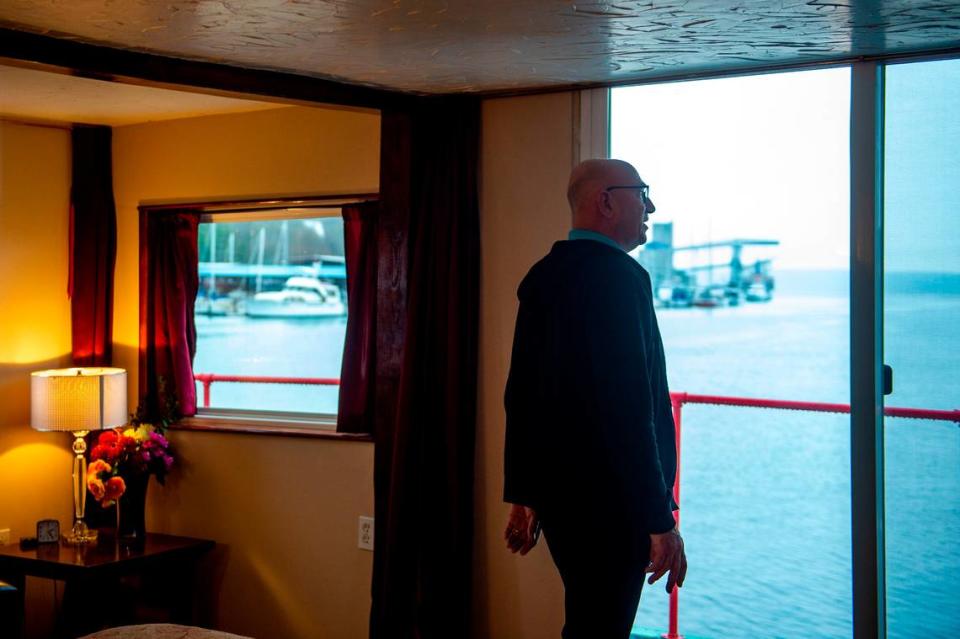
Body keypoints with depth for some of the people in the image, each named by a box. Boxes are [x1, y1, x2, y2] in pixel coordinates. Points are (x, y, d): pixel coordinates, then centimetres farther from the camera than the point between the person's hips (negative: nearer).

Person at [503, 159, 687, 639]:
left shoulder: (543, 276, 10)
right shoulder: (619, 275, -16)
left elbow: (520, 394, 14)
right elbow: (631, 406, -22)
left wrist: (522, 495, 21)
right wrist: (660, 519, -19)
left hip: (555, 488, 9)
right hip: (607, 497, -9)